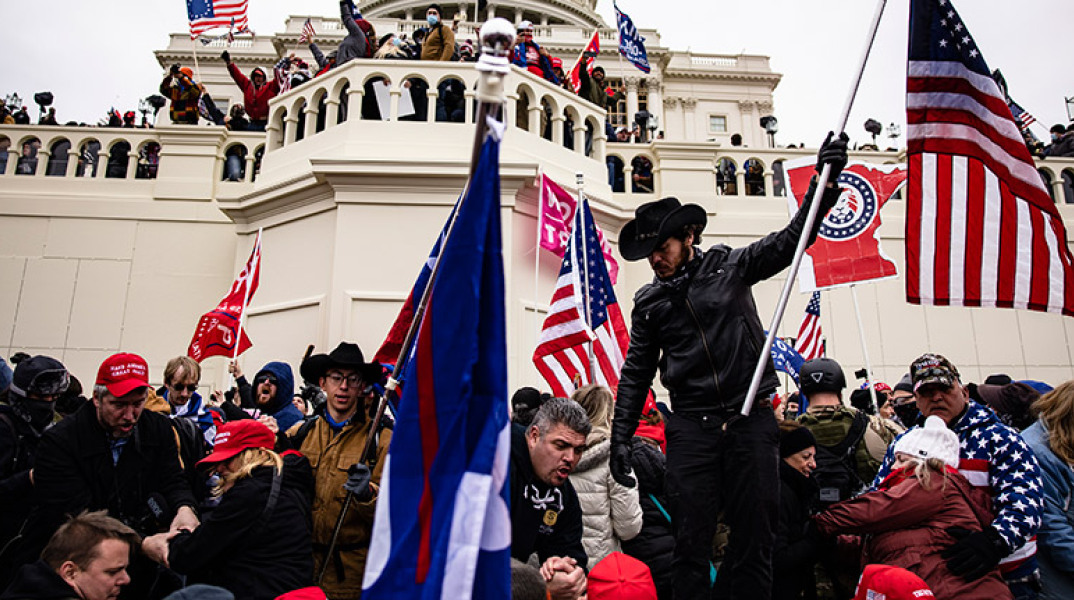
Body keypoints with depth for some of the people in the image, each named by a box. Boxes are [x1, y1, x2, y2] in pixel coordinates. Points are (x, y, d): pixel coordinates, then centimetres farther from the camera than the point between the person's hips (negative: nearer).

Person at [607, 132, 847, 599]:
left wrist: (824, 180, -8)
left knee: (756, 535, 4)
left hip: (751, 416, -1)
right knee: (691, 541, -1)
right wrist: (621, 436, 5)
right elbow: (636, 373, 12)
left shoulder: (730, 266, 6)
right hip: (691, 426, 1)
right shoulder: (648, 302, 11)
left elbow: (791, 240, 4)